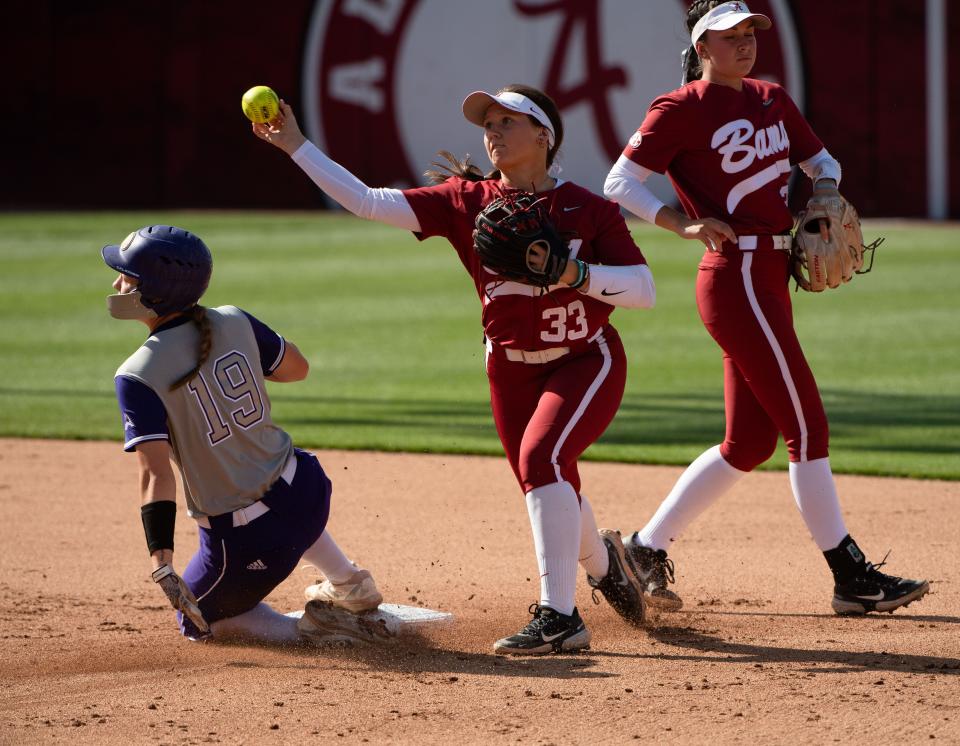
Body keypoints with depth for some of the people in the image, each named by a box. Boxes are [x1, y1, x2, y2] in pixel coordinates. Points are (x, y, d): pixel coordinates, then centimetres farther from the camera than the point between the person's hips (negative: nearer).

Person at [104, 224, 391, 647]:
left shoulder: (138, 377, -19)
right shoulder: (234, 323, -5)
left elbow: (156, 474, -25)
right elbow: (297, 367, 12)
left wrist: (162, 564, -27)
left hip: (244, 543, -6)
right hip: (307, 492, 6)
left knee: (199, 621, 22)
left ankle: (308, 630, 0)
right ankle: (352, 588, 55)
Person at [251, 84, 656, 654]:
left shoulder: (587, 210, -13)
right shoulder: (467, 201, -6)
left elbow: (645, 290, -17)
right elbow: (368, 202, -13)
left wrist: (574, 274, -32)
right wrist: (296, 146, -19)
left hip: (588, 362, -4)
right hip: (512, 370, 4)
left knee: (540, 458, -28)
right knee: (553, 496, 11)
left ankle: (559, 617, -25)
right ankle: (603, 562, 48)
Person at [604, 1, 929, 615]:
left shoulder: (771, 100, 15)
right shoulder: (682, 110, -6)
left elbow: (821, 161, 25)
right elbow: (619, 185, -8)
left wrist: (825, 190, 2)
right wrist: (685, 223, -20)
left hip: (771, 281, 9)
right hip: (736, 280, -9)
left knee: (749, 442, 9)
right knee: (807, 426, -8)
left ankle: (648, 548, 17)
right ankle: (852, 577, -3)